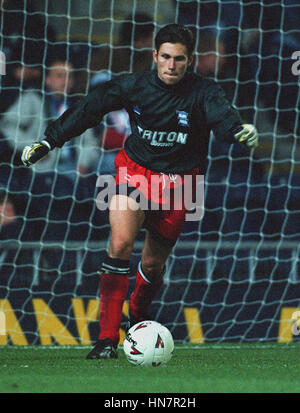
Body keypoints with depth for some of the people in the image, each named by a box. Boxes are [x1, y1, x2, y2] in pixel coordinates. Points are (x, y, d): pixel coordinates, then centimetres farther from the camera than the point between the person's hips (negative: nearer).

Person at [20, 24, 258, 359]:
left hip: (178, 182, 0)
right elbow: (89, 109, -1)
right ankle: (107, 339, -23)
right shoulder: (134, 86, -9)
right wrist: (48, 141, -2)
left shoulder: (202, 92, -13)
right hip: (135, 171, 0)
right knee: (120, 242, -24)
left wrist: (240, 129, -55)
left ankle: (138, 314, 46)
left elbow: (221, 116, -32)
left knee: (152, 264, 9)